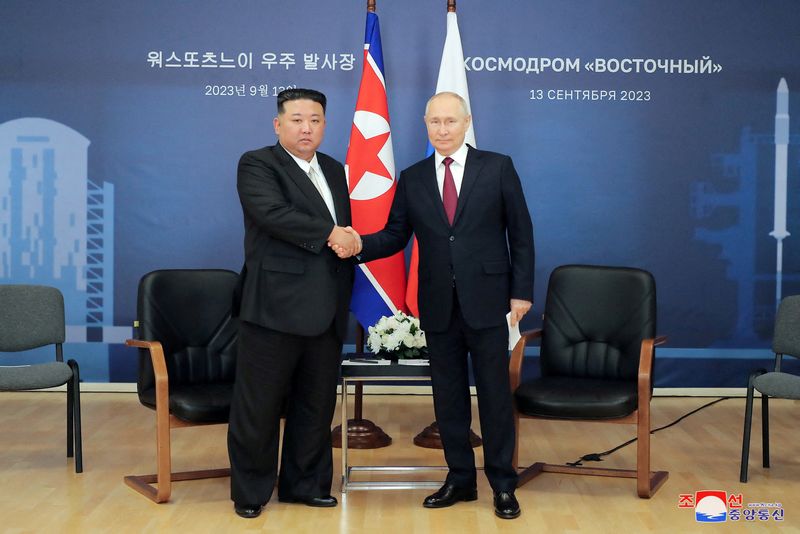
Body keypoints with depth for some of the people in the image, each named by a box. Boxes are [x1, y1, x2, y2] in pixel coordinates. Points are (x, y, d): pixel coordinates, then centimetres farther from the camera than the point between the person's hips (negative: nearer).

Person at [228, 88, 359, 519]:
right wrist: (329, 235, -17)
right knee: (258, 405, 2)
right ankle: (250, 491, 16)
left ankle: (305, 484, 26)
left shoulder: (334, 170, 18)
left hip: (326, 310, 7)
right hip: (275, 305, -6)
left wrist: (352, 241, 0)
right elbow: (272, 212, -21)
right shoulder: (257, 164, -4)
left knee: (317, 404, 13)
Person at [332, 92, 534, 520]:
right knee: (448, 396, 10)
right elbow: (394, 235, 6)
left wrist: (522, 291, -4)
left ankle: (503, 484, 14)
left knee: (494, 393, 3)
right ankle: (460, 479, 23)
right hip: (438, 305, 3)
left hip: (486, 302, -3)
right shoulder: (412, 179, 8)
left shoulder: (497, 167, 0)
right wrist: (358, 245, -13)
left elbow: (520, 232, 0)